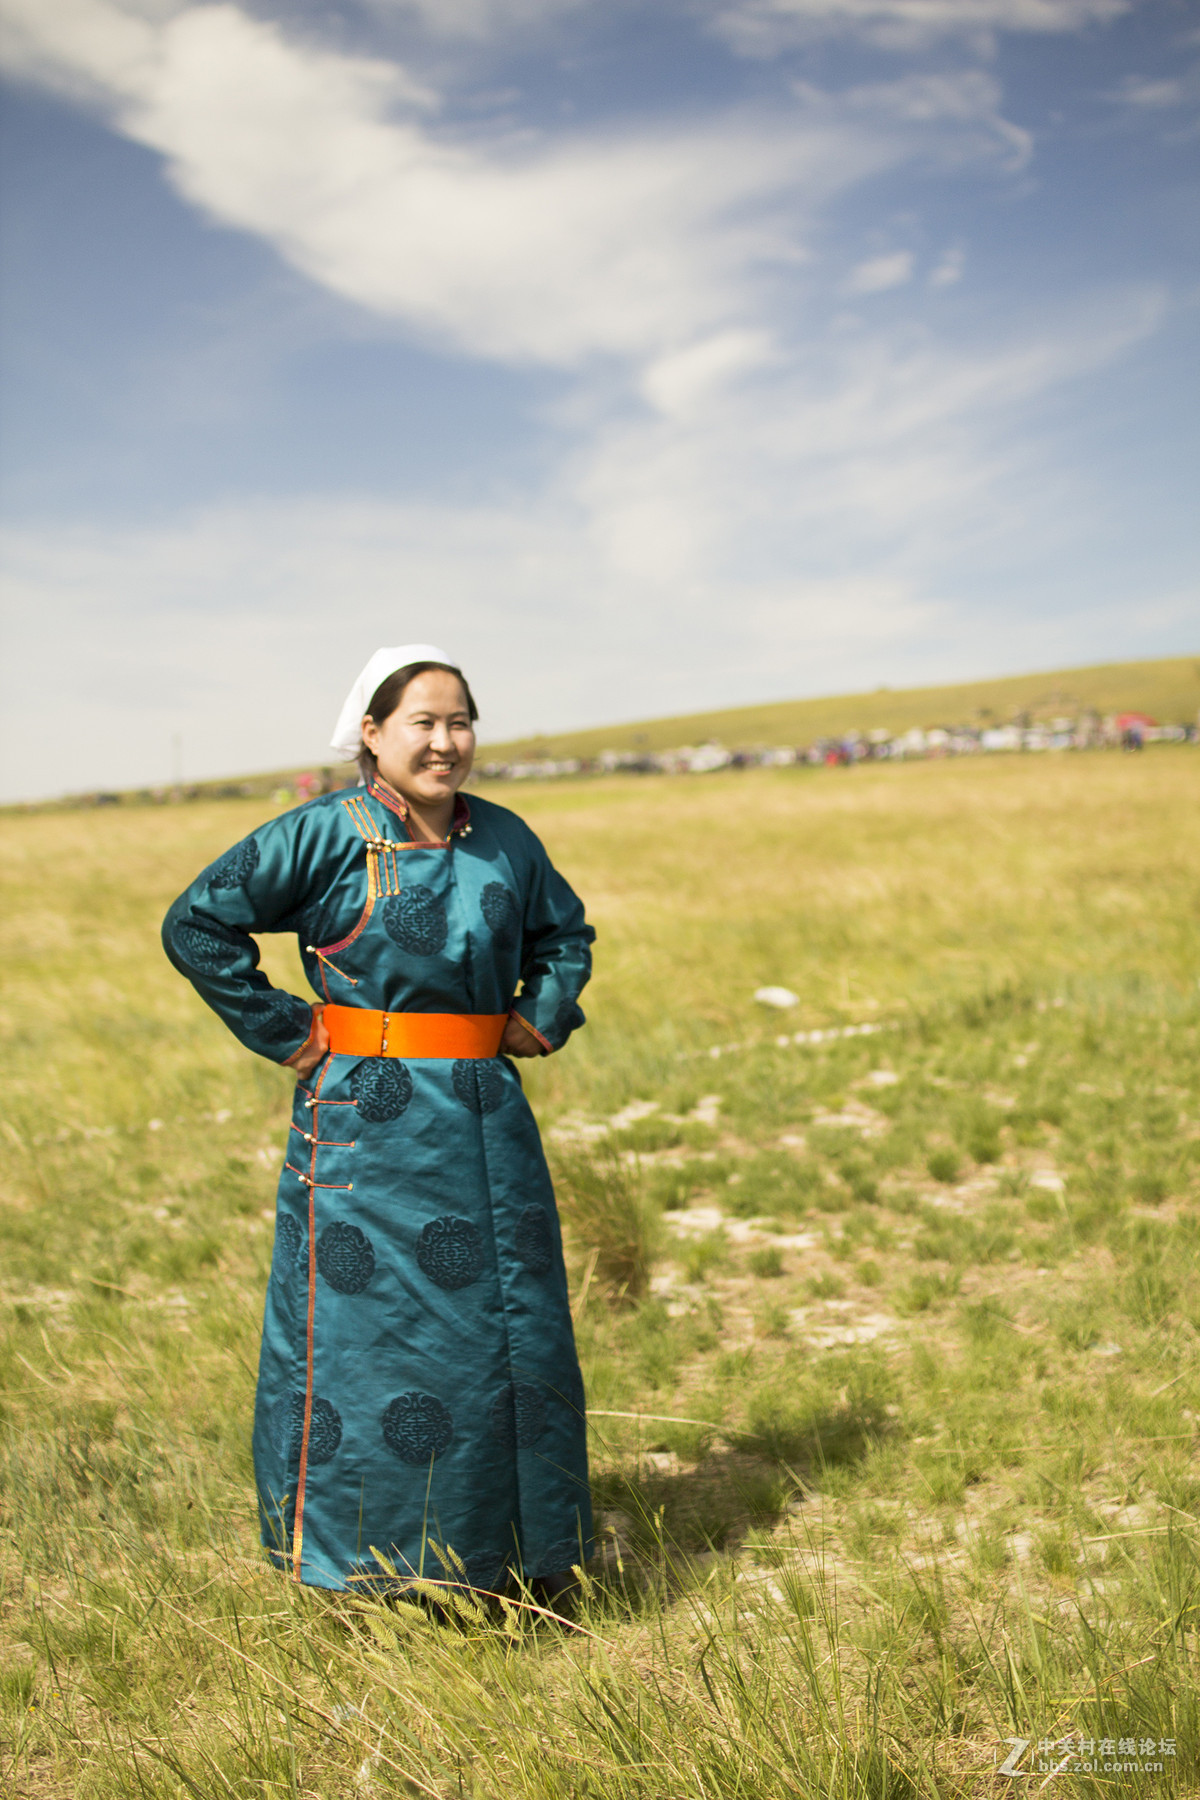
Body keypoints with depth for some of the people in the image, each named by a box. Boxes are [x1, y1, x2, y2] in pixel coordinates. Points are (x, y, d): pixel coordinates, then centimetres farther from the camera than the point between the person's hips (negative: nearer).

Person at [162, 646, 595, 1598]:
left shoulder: (503, 838, 8)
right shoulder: (324, 833, -8)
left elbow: (566, 932, 24)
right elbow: (197, 925, -8)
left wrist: (542, 1016, 9)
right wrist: (280, 1030, -8)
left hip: (486, 1118, 6)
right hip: (366, 1119, -5)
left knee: (508, 1323, 11)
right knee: (365, 1328, 2)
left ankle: (505, 1552, 30)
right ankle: (362, 1555, 19)